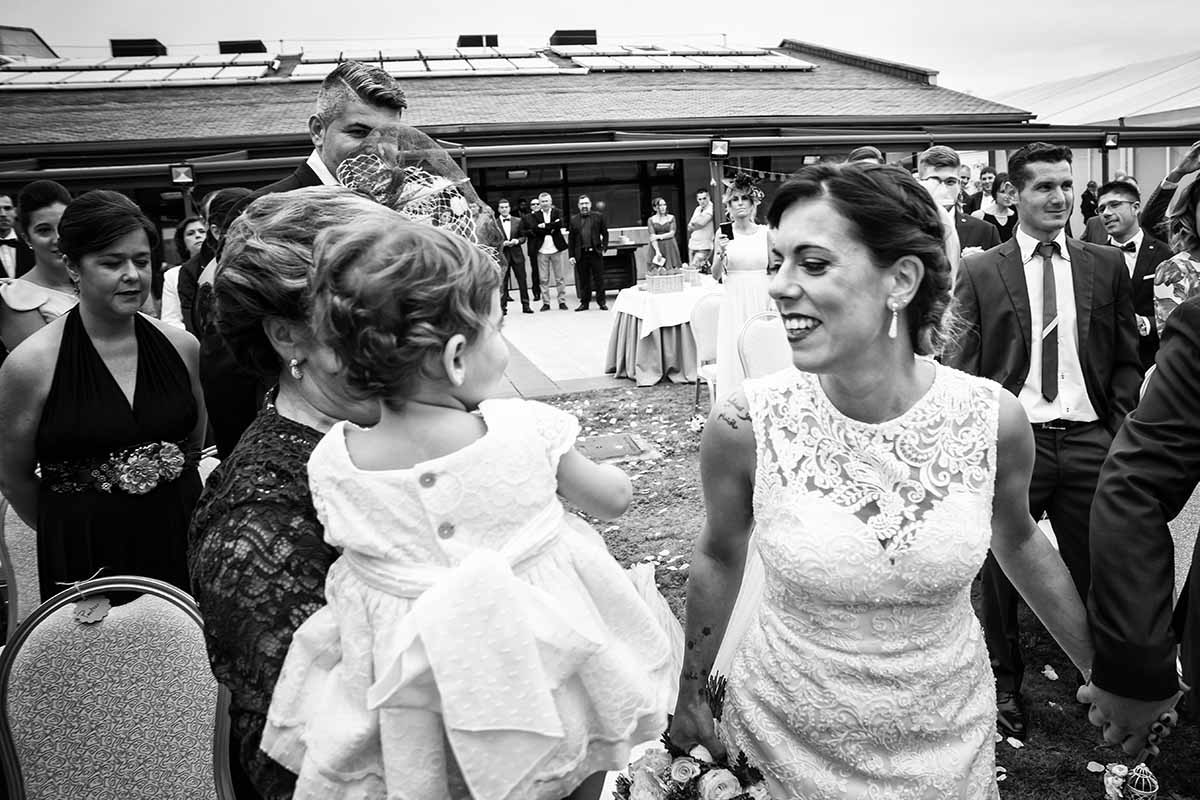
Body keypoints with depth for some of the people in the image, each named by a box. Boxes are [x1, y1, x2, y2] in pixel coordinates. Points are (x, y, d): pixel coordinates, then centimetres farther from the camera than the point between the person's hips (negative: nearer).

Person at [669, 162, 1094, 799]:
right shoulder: (746, 424, -21)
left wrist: (1102, 670, 13)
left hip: (947, 739, 2)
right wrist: (689, 693, 7)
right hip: (790, 738, -1)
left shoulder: (995, 419, -17)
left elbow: (1017, 539, 4)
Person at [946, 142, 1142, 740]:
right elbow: (962, 366, 0)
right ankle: (1004, 684, 28)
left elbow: (1126, 359, 11)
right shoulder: (979, 271, 1)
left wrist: (1120, 430, -1)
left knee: (1093, 569, 10)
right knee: (1002, 572, 9)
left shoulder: (1107, 266, 9)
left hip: (1088, 440, 2)